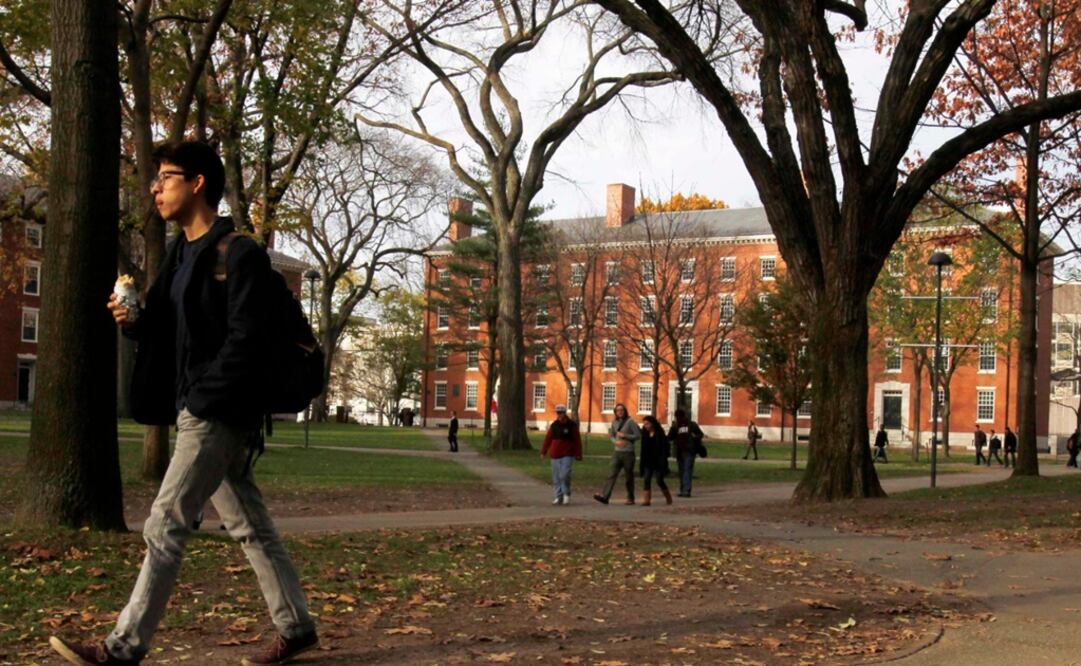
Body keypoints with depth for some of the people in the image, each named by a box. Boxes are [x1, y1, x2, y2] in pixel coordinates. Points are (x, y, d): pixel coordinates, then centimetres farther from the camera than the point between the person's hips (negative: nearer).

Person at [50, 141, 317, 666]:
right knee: (250, 527, 12)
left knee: (164, 527, -7)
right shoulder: (181, 254, 17)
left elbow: (245, 341, -18)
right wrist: (134, 322, 1)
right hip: (197, 412, 9)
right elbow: (170, 333, 20)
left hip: (218, 415, -9)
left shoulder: (240, 254, -12)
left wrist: (203, 401, -21)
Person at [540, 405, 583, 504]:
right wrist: (543, 452, 6)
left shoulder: (572, 425, -2)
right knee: (556, 477, 3)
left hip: (568, 455, -4)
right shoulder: (554, 425, 8)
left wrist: (578, 454, -3)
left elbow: (577, 440, -1)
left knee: (564, 475, -15)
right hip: (555, 455, 4)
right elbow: (548, 439, 9)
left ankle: (566, 494, 5)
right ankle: (558, 496, 11)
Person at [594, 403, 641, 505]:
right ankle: (604, 496, -16)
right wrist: (616, 441, -6)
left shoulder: (630, 422, -5)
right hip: (617, 452, 4)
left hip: (628, 453, -4)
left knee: (629, 476, 5)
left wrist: (624, 436, -14)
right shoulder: (614, 422, 10)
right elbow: (611, 435, 15)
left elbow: (638, 435, -7)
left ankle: (630, 498, 16)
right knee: (612, 474, -7)